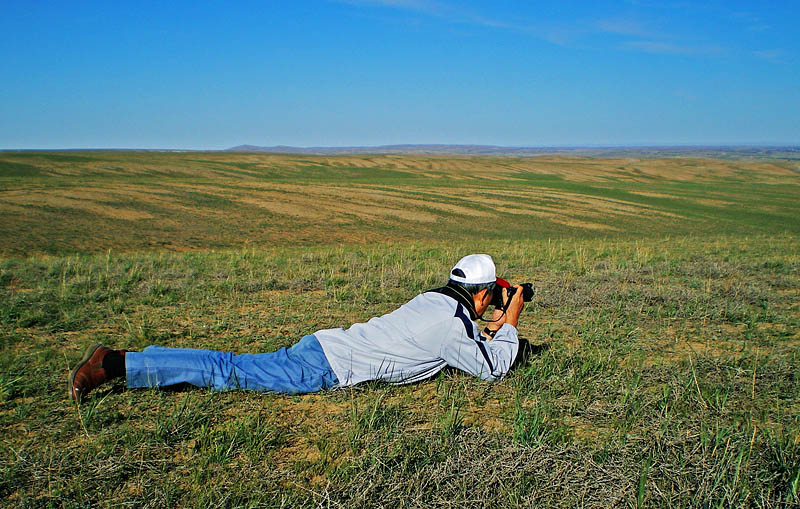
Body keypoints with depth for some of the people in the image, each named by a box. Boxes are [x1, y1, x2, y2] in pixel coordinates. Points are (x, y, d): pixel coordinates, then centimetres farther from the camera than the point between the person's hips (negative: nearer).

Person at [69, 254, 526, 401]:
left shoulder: (433, 299, 19)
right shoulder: (454, 325, -7)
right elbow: (494, 369, 0)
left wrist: (489, 328, 31)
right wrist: (510, 325, 13)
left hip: (320, 344, 7)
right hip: (326, 369, -7)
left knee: (230, 368, 6)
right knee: (228, 373, -9)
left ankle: (119, 360, 5)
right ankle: (117, 364, -10)